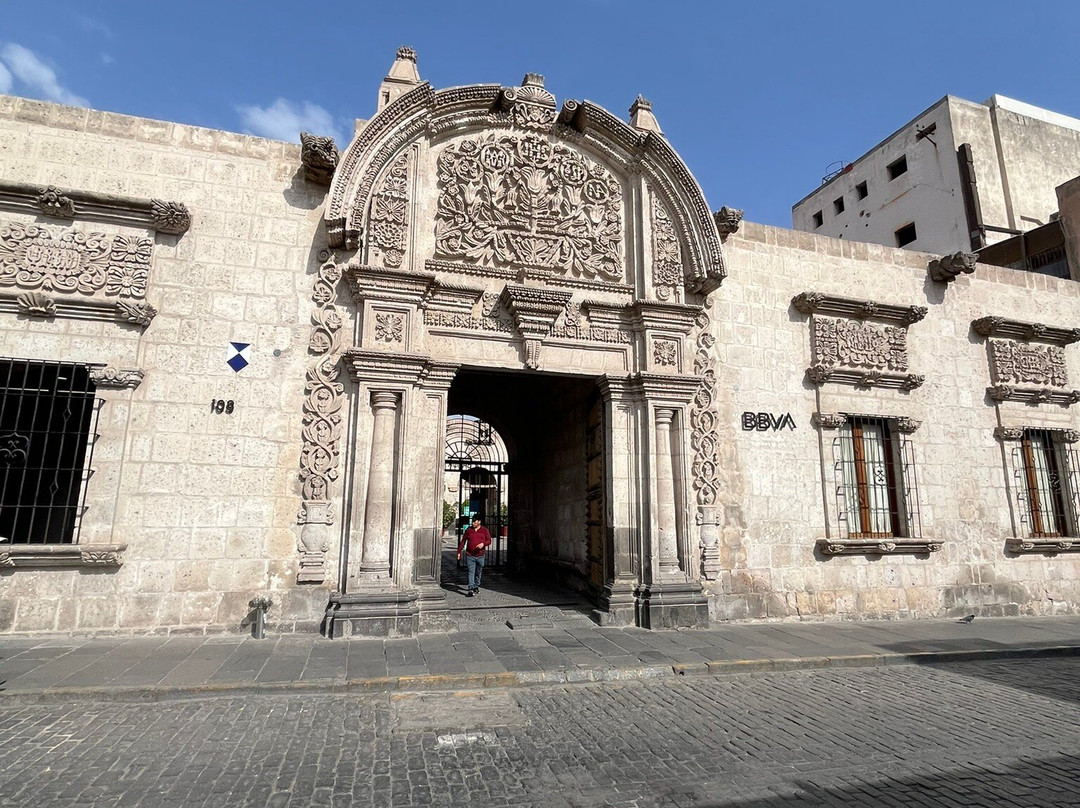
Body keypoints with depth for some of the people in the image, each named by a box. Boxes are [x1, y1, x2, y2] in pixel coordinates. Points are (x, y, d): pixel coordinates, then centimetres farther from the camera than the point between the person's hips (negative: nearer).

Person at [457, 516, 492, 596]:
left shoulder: (484, 530, 5)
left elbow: (489, 540, 4)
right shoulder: (469, 530, 6)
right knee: (471, 572, -8)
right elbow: (463, 541, 10)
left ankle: (476, 587, 28)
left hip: (480, 555, 1)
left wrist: (483, 544, -17)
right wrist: (459, 552, 7)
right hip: (470, 555, -1)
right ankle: (471, 590, -12)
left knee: (478, 572, 12)